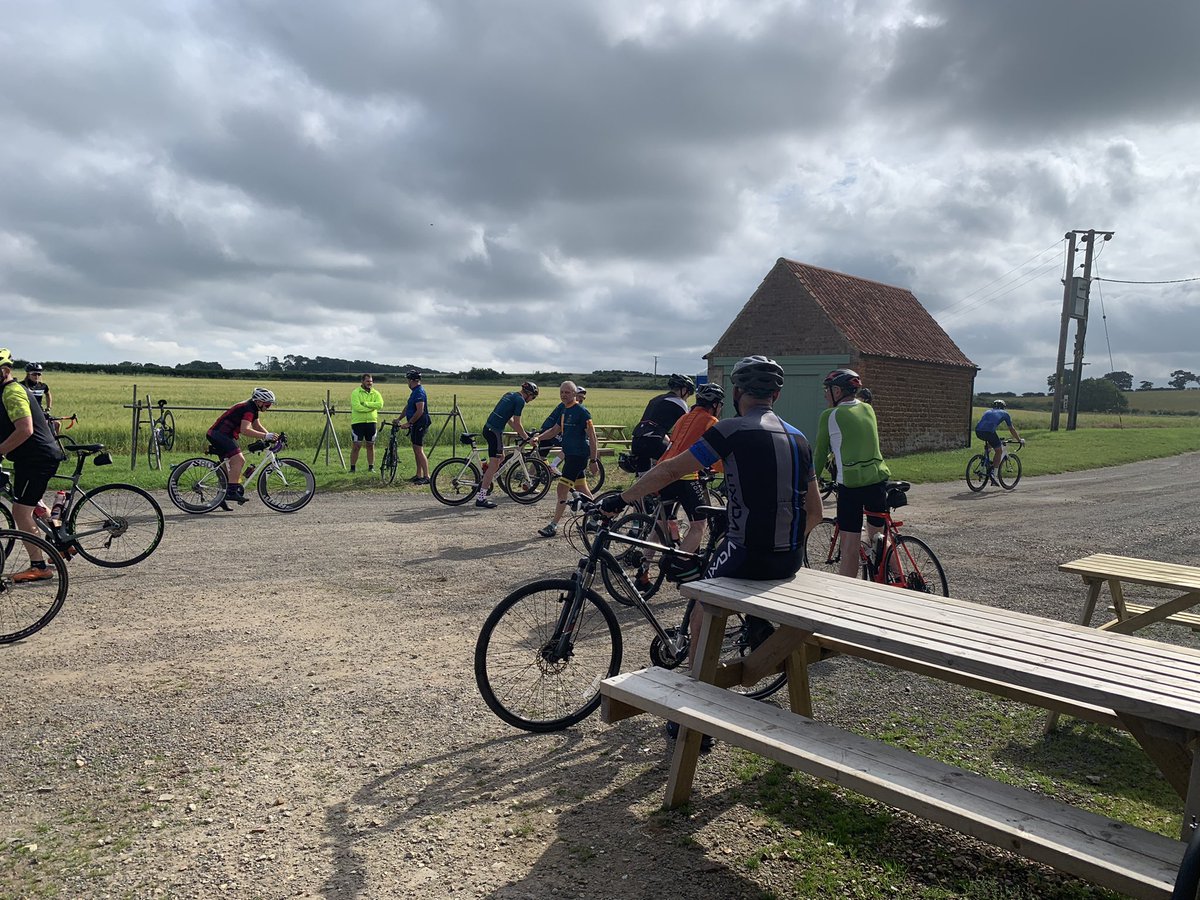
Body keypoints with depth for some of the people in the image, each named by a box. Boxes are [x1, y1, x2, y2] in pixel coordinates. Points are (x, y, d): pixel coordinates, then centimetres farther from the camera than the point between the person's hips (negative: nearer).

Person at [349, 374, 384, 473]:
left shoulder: (375, 393, 7)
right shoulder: (355, 392, -4)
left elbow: (380, 404, -11)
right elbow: (357, 407, -18)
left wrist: (366, 403, -17)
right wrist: (372, 407, -13)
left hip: (371, 422, 3)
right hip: (358, 422, -3)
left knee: (370, 446, 9)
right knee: (356, 446, -2)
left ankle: (371, 467, 17)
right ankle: (352, 468, 6)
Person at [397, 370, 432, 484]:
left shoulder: (419, 392, -18)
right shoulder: (415, 391, 15)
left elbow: (420, 411, -24)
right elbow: (407, 407, 23)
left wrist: (408, 423, -20)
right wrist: (399, 419, 19)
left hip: (420, 424, -10)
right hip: (416, 425, 10)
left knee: (419, 450, -11)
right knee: (416, 450, 14)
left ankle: (427, 477, -10)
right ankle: (419, 475, 20)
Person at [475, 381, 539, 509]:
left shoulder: (510, 394, 19)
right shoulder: (520, 400, -9)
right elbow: (517, 423, -9)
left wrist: (521, 432, 26)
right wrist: (527, 438, 1)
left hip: (488, 427, 9)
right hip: (495, 431, -9)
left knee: (501, 457, 24)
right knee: (494, 465, -5)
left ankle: (484, 482, 24)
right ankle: (481, 498, -4)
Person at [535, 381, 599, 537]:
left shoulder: (581, 411, -14)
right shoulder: (565, 410, 14)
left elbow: (592, 436, -16)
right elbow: (555, 430, 21)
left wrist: (593, 460, -18)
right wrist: (538, 438, 3)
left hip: (578, 455, -9)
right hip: (569, 454, 9)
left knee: (562, 489, -10)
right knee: (581, 489, 16)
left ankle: (553, 526, -6)